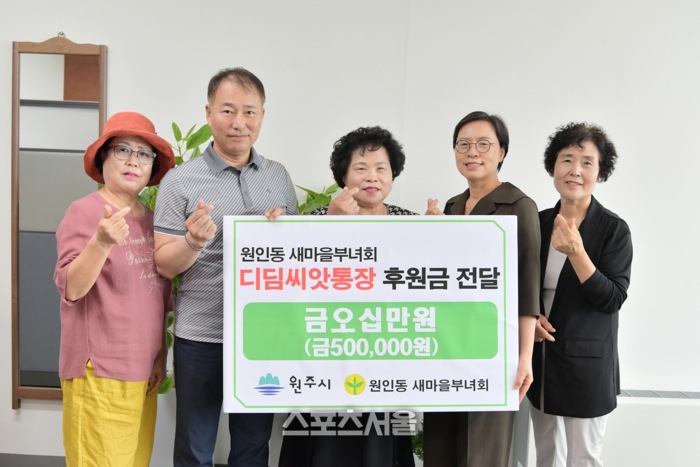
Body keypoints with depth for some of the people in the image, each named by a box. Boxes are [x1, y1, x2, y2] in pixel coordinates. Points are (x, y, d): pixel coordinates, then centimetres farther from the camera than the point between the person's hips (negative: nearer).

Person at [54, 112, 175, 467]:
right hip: (100, 372, -6)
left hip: (144, 371, 6)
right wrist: (102, 242, -31)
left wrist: (161, 356, 13)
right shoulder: (85, 212, -7)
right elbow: (70, 289, -15)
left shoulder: (149, 218, 12)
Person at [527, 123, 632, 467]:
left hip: (587, 364, -4)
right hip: (541, 359, 4)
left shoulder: (614, 229, -10)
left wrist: (576, 252, -27)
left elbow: (612, 299, -17)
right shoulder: (539, 222, 4)